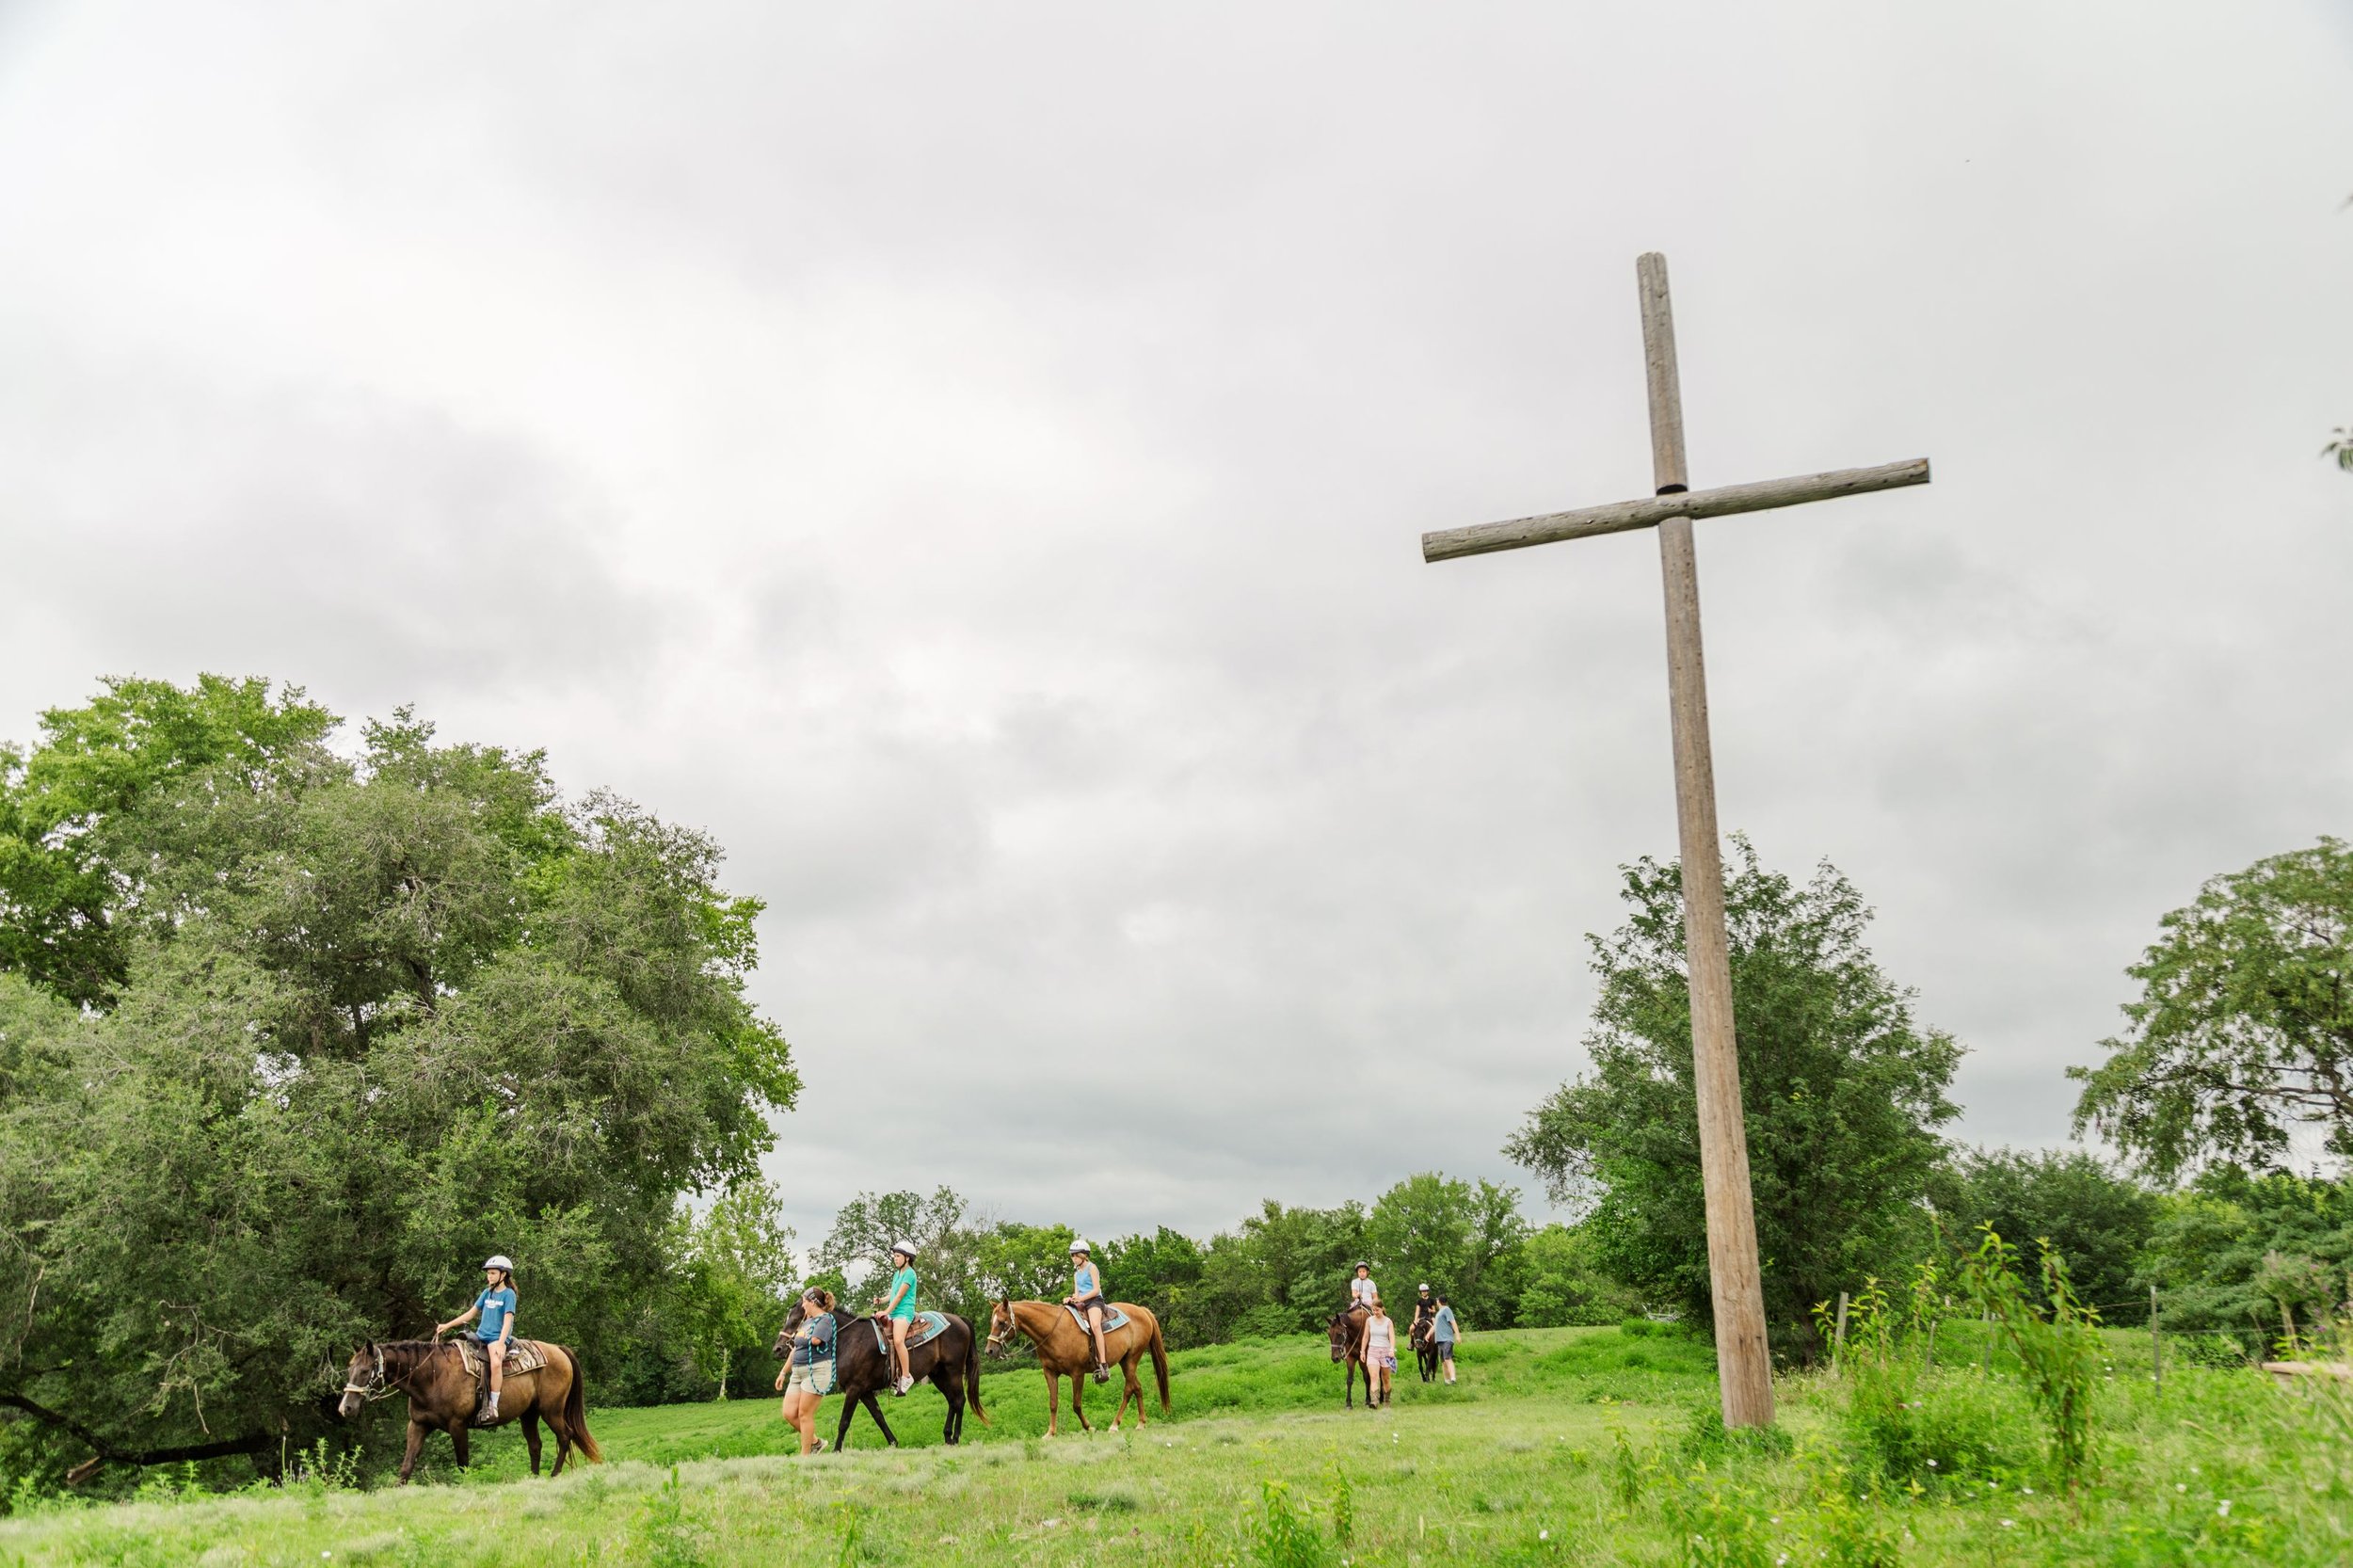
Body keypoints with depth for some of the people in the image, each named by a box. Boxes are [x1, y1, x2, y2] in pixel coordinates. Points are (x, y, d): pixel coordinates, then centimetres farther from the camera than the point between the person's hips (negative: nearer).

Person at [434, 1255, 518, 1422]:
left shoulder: (508, 1294, -5)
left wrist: (500, 1344, -25)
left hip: (497, 1338, -8)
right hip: (480, 1336, 8)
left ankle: (492, 1407, -33)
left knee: (496, 1363, -36)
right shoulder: (487, 1293, 13)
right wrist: (447, 1326, 12)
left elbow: (507, 1320, -13)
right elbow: (470, 1314, 18)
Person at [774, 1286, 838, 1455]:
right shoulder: (806, 1321, 19)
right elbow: (795, 1350, 23)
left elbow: (815, 1340, -25)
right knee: (789, 1413, 3)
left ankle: (805, 1455, 3)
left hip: (816, 1371, -9)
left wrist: (801, 1337, -3)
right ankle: (815, 1441, 19)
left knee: (805, 1414, -6)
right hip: (798, 1372, 9)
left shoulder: (825, 1320, -8)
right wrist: (783, 1372, 23)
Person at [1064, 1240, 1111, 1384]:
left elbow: (1096, 1289, -9)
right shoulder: (1076, 1273, 22)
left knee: (1095, 1325, -33)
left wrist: (1081, 1298, -17)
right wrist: (1073, 1298, -4)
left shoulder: (1091, 1268, 0)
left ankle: (1103, 1364, -41)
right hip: (1081, 1303, 8)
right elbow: (1077, 1292, 18)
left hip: (1094, 1300, -8)